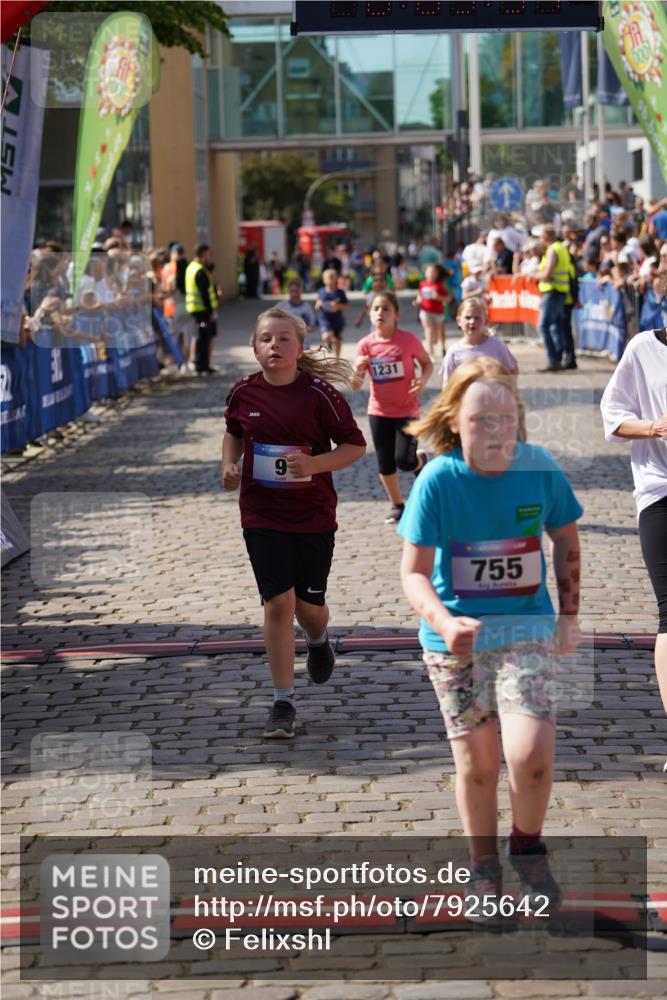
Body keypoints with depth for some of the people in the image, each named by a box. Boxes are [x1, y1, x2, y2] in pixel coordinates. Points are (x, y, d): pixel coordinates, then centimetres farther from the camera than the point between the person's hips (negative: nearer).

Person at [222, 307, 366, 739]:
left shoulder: (319, 394, -12)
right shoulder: (244, 393, -2)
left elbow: (355, 445, -6)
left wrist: (315, 464, -21)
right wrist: (230, 464, 0)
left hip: (313, 514, -1)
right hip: (262, 514, 1)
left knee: (309, 605, 8)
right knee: (278, 602, -6)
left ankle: (319, 640, 48)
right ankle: (284, 702, 3)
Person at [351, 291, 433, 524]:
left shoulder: (408, 340, -13)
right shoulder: (366, 345, -7)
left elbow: (427, 363, 4)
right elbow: (356, 386, -6)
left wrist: (423, 379, -17)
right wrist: (358, 367, -27)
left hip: (407, 411, -2)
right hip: (379, 412, 3)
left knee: (404, 460, -12)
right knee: (385, 464, 6)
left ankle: (420, 461, 25)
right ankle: (397, 507, 26)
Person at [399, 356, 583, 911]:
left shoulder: (540, 469, -9)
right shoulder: (438, 480, -16)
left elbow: (566, 541, 9)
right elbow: (414, 571, -14)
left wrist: (570, 614, 9)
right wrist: (444, 623, -31)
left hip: (527, 627, 0)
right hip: (456, 638, 0)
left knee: (531, 753, -15)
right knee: (477, 761, 6)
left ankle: (529, 845, 14)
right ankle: (483, 864, 30)